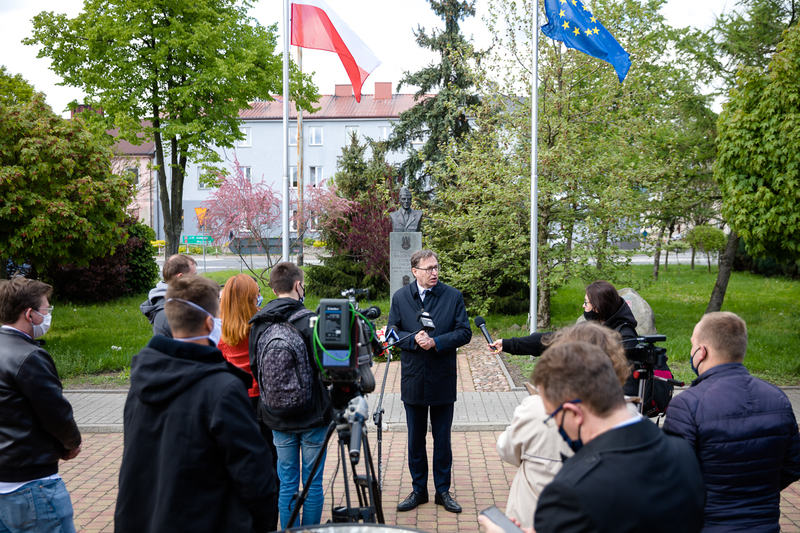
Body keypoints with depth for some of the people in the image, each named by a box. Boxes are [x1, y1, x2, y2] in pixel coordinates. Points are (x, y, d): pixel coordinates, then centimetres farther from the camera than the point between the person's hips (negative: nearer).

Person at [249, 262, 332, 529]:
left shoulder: (258, 325, 0)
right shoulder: (309, 321, -15)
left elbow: (255, 370, 9)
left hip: (277, 417, 4)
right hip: (312, 416, -4)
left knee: (286, 482, 13)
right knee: (312, 482, 7)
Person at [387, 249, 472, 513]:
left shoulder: (453, 296, -2)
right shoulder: (400, 297, 2)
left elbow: (464, 332, -5)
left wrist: (436, 342, -18)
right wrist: (413, 340, -17)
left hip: (443, 381, -1)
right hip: (413, 381, 1)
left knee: (442, 440, 8)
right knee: (415, 440, 12)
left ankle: (443, 491, 22)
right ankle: (418, 490, 25)